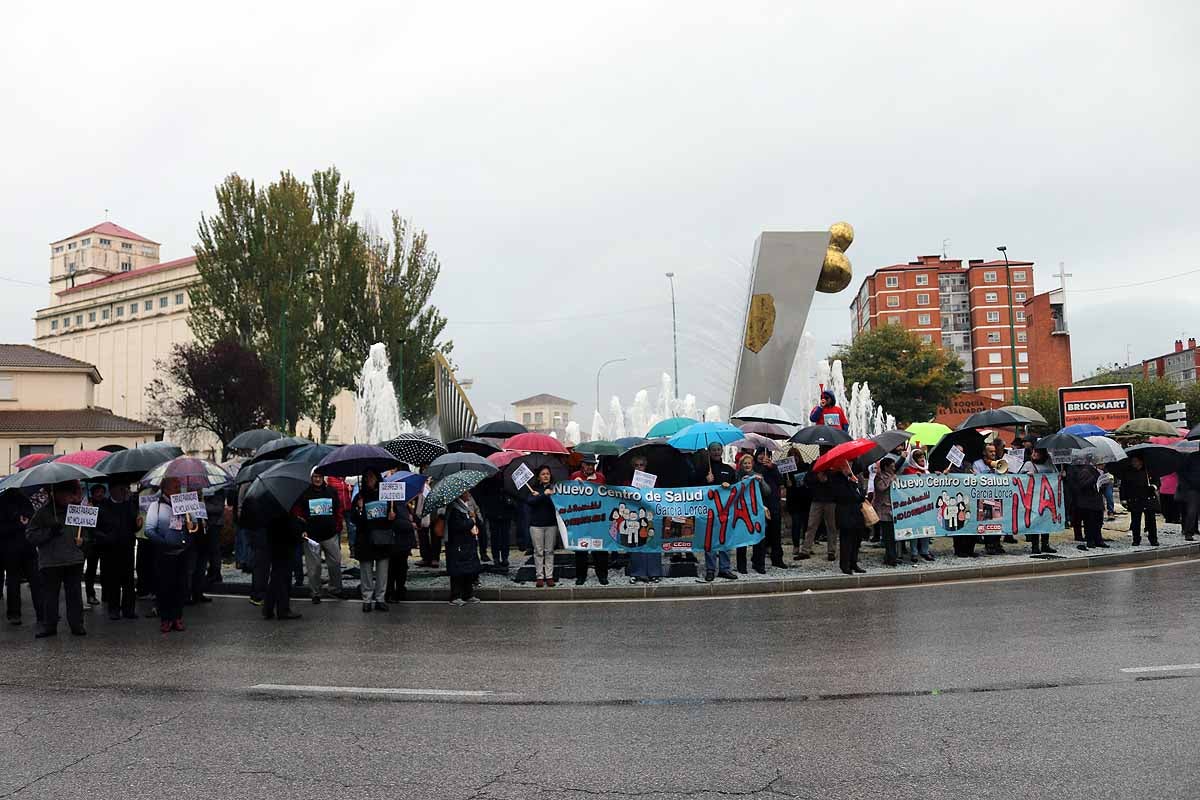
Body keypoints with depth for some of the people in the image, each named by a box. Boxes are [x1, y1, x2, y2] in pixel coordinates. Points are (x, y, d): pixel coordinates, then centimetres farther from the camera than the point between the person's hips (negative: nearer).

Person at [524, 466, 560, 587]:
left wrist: (538, 496, -13)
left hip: (551, 524, 0)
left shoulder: (554, 488, 4)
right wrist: (544, 494, -20)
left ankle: (549, 576, 9)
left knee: (549, 551, 4)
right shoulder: (532, 488, 5)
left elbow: (557, 502, -11)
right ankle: (539, 577, 7)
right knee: (538, 552, 2)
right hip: (536, 524, 0)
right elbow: (529, 501, -11)